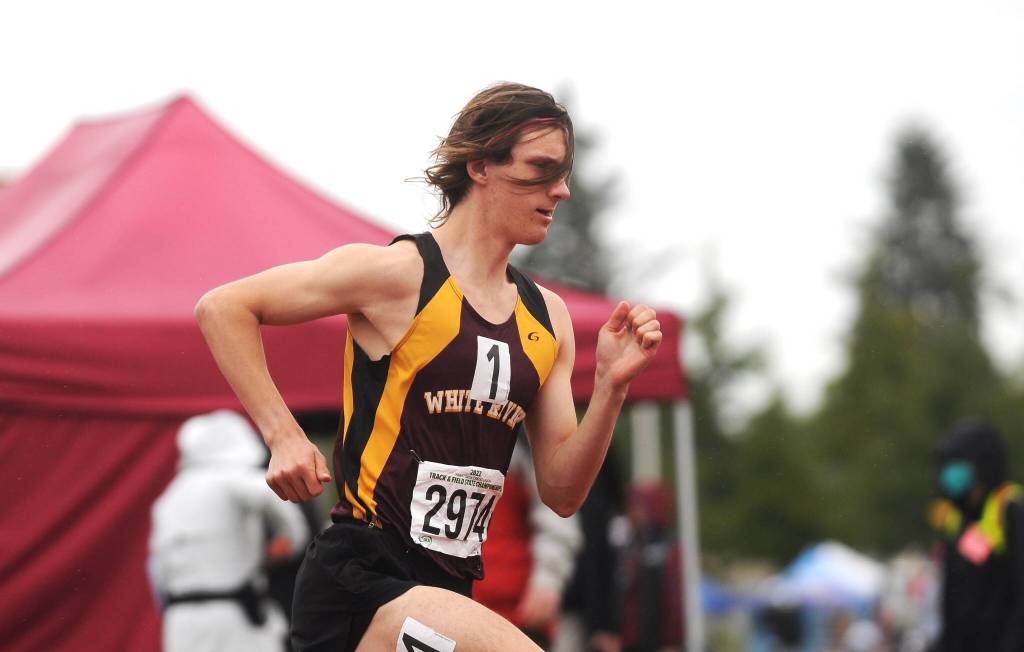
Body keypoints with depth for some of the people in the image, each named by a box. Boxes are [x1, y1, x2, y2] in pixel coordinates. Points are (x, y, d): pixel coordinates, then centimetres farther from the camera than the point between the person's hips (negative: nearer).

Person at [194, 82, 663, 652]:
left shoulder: (547, 317, 12)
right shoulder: (399, 273, -7)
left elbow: (561, 493, 12)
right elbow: (222, 309, -3)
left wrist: (611, 388, -3)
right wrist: (284, 437, -10)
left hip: (445, 589, 8)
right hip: (363, 581, -8)